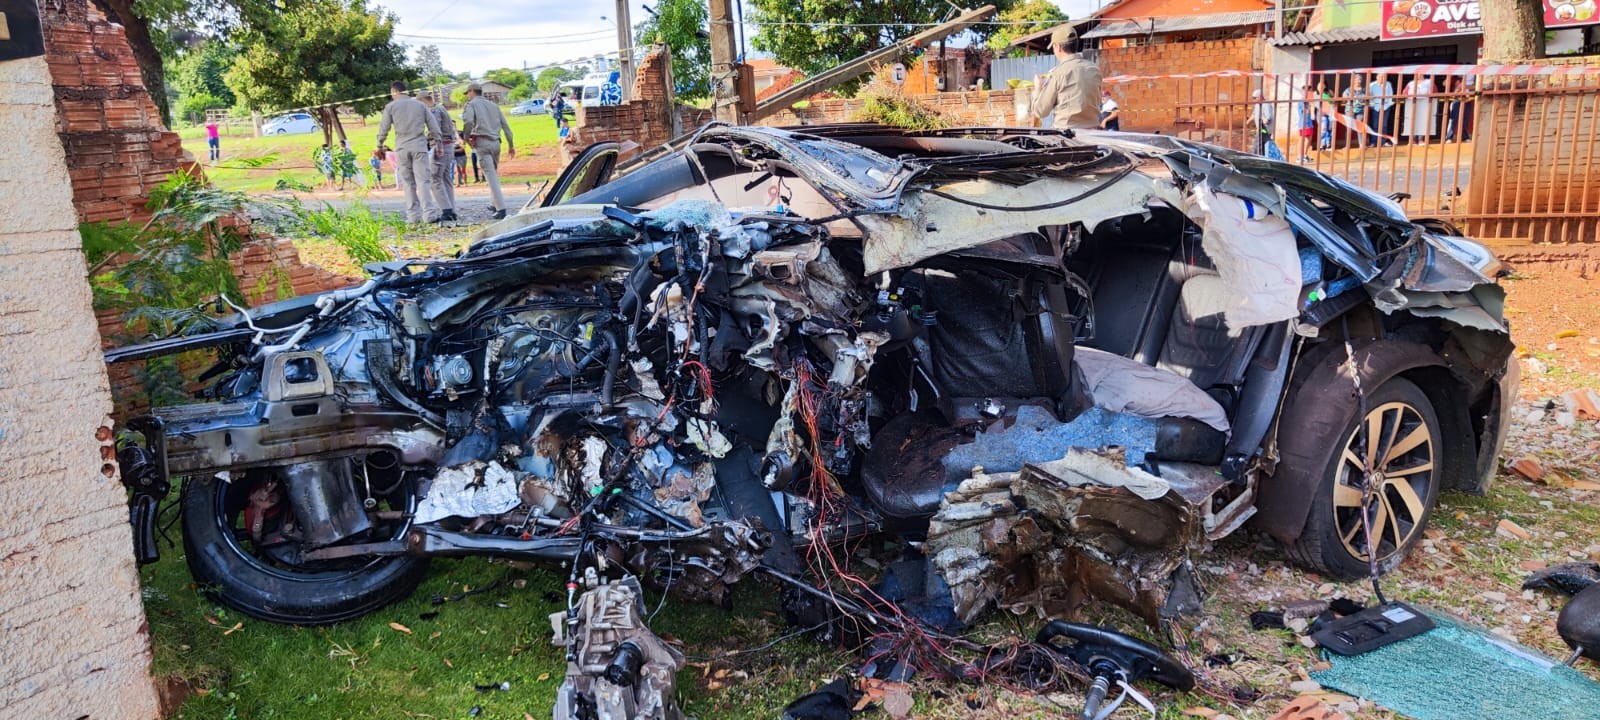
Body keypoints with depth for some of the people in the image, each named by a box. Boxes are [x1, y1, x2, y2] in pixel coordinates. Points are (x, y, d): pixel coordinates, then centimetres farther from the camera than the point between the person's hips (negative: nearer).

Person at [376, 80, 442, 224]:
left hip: (402, 148, 0)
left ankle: (413, 215, 1)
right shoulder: (420, 104, 11)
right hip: (420, 147, 1)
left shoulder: (391, 106, 6)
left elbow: (383, 128, 4)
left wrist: (379, 145, 17)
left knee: (408, 183, 5)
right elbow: (434, 127, 7)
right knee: (422, 181, -3)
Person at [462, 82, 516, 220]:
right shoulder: (493, 105, 20)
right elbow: (505, 125, 16)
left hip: (482, 142, -6)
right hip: (496, 142, 6)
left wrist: (467, 137, -4)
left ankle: (501, 209, -15)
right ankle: (494, 204, 22)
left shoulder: (471, 104, 3)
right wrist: (511, 145, 19)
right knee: (494, 174, 18)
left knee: (491, 176, -9)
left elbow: (468, 121, -18)